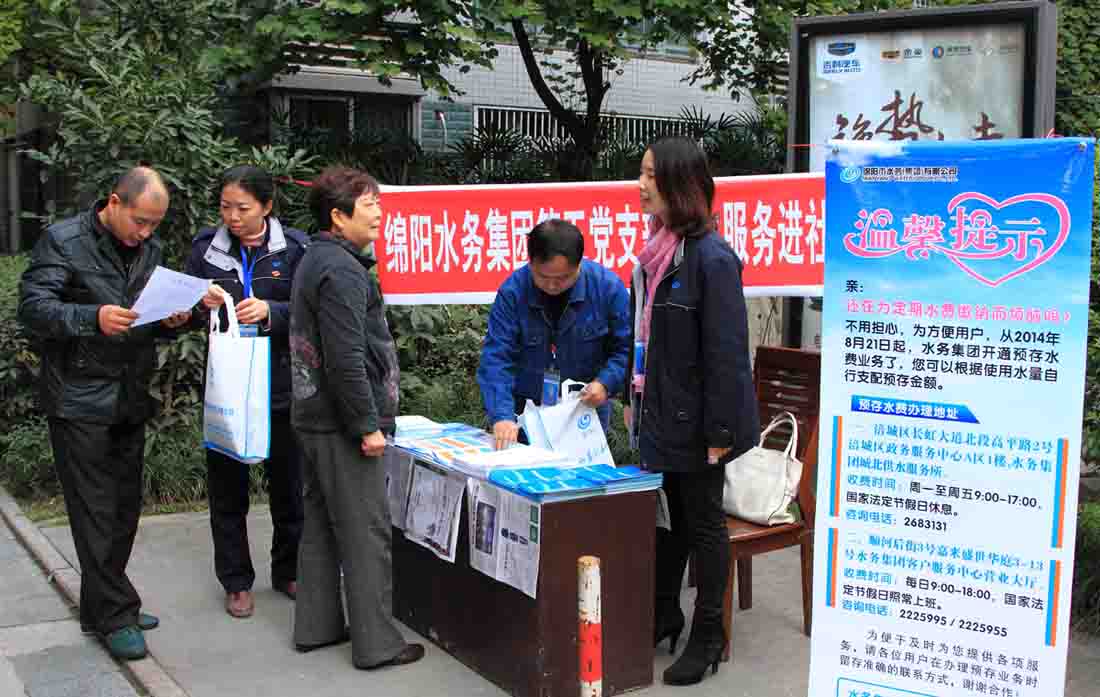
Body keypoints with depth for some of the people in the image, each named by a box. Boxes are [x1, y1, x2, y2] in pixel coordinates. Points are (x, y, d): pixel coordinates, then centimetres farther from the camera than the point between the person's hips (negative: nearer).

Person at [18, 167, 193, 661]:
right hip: (79, 401, -6)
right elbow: (32, 307, -14)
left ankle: (100, 607, 25)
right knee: (96, 512, -1)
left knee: (125, 509, 11)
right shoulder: (63, 240, -7)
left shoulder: (150, 249, 12)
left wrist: (171, 321, -4)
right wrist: (92, 318, -29)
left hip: (130, 399, 6)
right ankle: (116, 615, 7)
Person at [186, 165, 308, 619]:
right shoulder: (206, 246, 3)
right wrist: (202, 304, -13)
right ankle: (236, 581, 22)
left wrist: (270, 312, -23)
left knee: (287, 481, 10)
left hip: (280, 382, -1)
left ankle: (288, 572, 28)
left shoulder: (294, 247, -5)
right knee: (227, 486, 8)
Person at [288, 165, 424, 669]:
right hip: (341, 425, -10)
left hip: (314, 419, 10)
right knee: (367, 532, -3)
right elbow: (346, 359, -24)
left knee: (321, 525, 16)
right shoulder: (341, 270, -18)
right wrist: (367, 425, -19)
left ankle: (316, 626, 26)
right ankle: (376, 643, 5)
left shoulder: (316, 260, 14)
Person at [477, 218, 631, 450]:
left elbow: (627, 348, -3)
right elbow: (496, 358, -18)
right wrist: (502, 416, -30)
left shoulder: (608, 287, -12)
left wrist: (606, 383, -20)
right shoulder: (512, 292, -14)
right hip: (527, 412, 0)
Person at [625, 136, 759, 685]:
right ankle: (663, 616, 33)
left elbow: (726, 350, -19)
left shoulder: (711, 257, -18)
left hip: (694, 418, -7)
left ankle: (708, 636, 21)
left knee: (703, 523, 6)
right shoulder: (656, 250, 7)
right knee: (667, 517, 18)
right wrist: (635, 401, 15)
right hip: (659, 413, 7)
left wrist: (720, 430, -19)